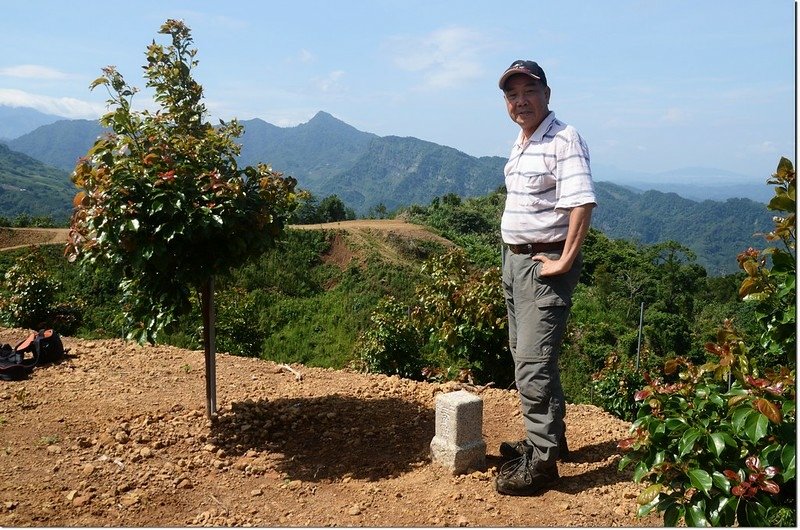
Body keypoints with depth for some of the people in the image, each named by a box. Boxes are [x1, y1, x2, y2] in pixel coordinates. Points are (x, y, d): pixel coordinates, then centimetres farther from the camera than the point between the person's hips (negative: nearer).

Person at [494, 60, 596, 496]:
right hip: (514, 259, 10)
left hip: (545, 263, -10)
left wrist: (564, 261, -23)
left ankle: (541, 461, 4)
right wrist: (512, 256, 15)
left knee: (534, 363, -8)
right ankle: (548, 438, 33)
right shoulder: (519, 144, 14)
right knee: (524, 357, 18)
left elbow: (582, 203, -25)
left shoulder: (563, 140, -15)